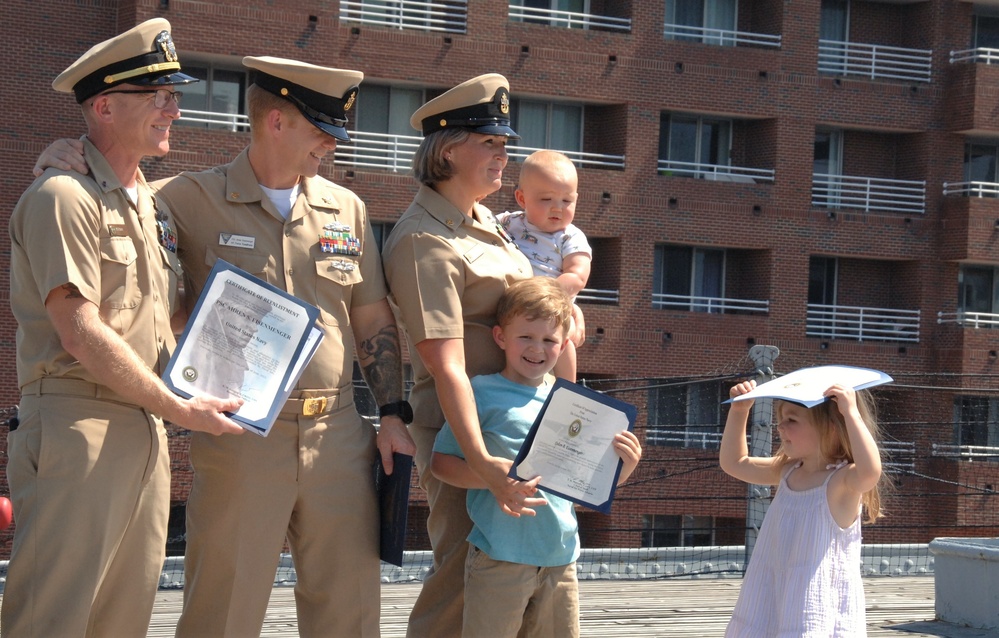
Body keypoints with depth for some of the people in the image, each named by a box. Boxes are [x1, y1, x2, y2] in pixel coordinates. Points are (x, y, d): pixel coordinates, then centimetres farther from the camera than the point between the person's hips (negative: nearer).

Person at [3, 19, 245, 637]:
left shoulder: (150, 204, 18)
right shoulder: (63, 197, -9)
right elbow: (81, 336, -15)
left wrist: (192, 394, 6)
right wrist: (179, 408, -10)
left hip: (147, 431, 8)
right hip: (79, 425, -8)